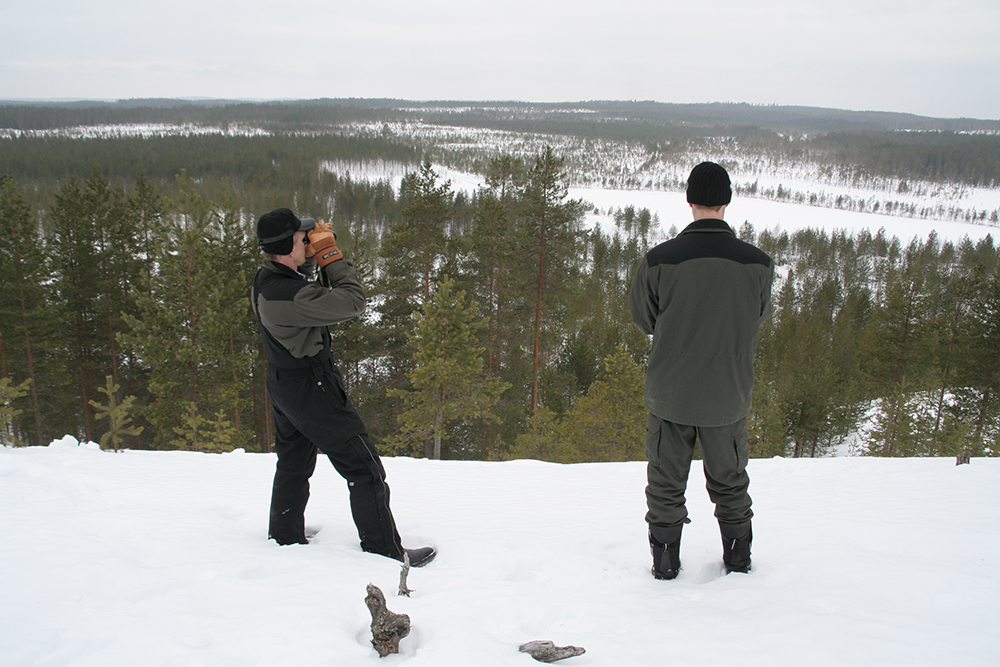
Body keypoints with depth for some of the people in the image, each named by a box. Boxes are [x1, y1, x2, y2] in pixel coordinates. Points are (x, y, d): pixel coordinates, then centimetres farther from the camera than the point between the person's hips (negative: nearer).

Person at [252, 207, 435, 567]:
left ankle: (284, 538, 37)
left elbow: (313, 297, 19)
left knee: (293, 464, 24)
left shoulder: (265, 280, 2)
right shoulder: (289, 294, -29)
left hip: (283, 384, 10)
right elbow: (353, 302, -26)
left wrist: (316, 257, 3)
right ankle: (384, 551, 7)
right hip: (313, 388, -10)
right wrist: (331, 254, -16)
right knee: (365, 469, -1)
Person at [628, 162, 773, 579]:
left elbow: (643, 319, -3)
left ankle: (665, 564, 27)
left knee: (666, 484, 16)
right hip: (728, 396, 1)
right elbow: (759, 316, 4)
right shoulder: (757, 264, -14)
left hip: (668, 393, -1)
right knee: (730, 483, 21)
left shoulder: (659, 260, -17)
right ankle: (739, 560, 35)